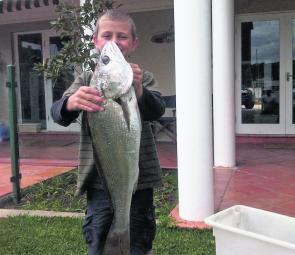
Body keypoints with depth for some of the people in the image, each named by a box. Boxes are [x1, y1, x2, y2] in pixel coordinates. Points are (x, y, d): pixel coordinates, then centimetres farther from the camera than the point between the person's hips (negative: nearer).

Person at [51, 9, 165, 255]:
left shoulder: (143, 78, 1)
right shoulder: (86, 80, 4)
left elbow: (156, 111, -18)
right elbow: (58, 113, -12)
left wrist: (138, 90, -40)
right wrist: (71, 103, -36)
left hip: (139, 180, 0)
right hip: (99, 182, 1)